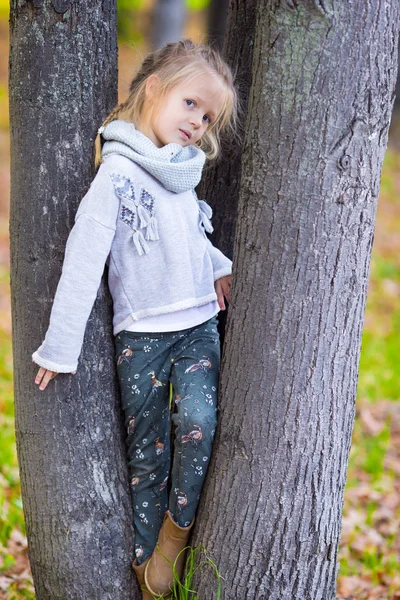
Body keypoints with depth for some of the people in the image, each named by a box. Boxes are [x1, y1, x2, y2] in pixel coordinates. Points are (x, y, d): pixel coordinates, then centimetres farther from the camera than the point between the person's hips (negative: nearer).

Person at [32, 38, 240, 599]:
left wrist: (218, 265, 7)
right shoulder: (119, 172, -12)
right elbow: (84, 258, -15)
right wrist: (60, 346, -16)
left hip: (200, 326, 4)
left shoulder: (184, 172, 9)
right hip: (142, 334, -4)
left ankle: (179, 527, 1)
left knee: (199, 423, -18)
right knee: (147, 450, 4)